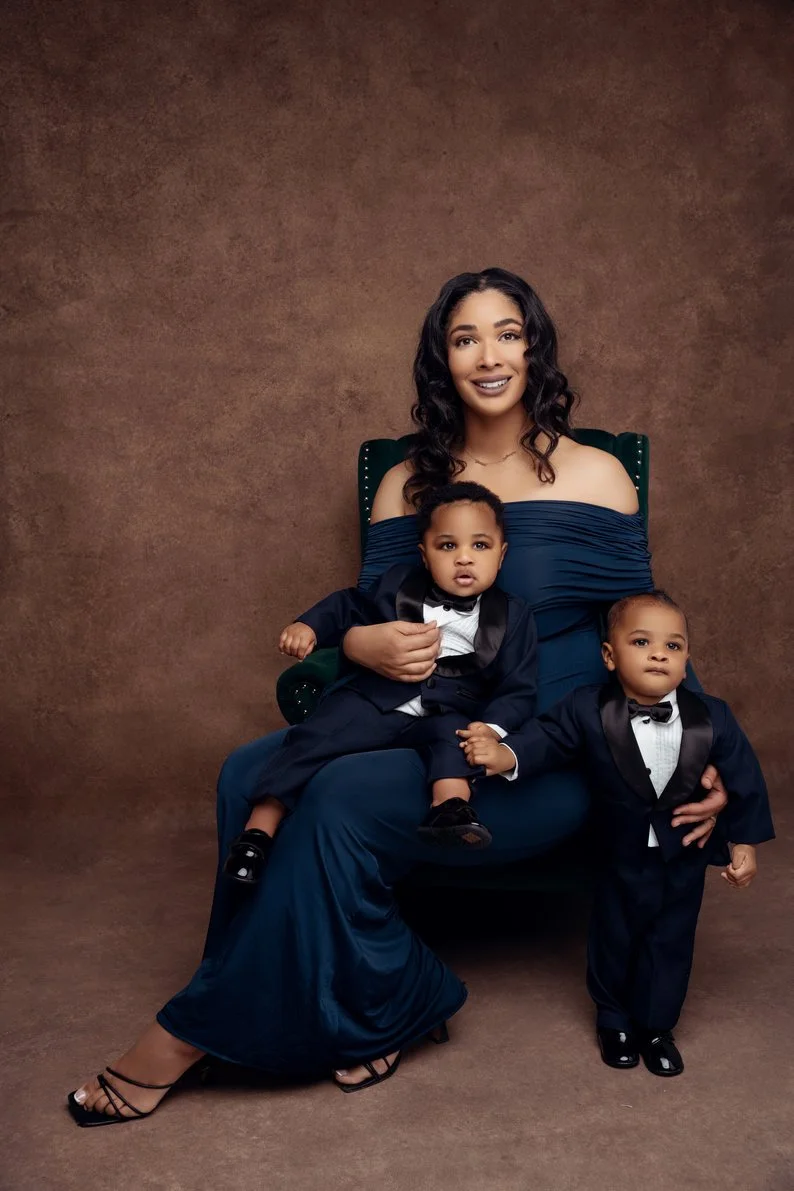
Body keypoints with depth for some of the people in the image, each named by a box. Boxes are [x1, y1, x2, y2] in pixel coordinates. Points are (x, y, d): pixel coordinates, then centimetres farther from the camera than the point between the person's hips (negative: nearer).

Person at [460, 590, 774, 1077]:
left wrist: (745, 843, -3)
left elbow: (742, 776, -6)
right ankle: (614, 1019, 43)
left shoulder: (712, 717, -15)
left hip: (685, 857, 1)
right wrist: (506, 754, -41)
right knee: (614, 938, 18)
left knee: (670, 942, 15)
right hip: (622, 853, -1)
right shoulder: (587, 710, -20)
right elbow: (547, 736, -20)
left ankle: (657, 1026, 38)